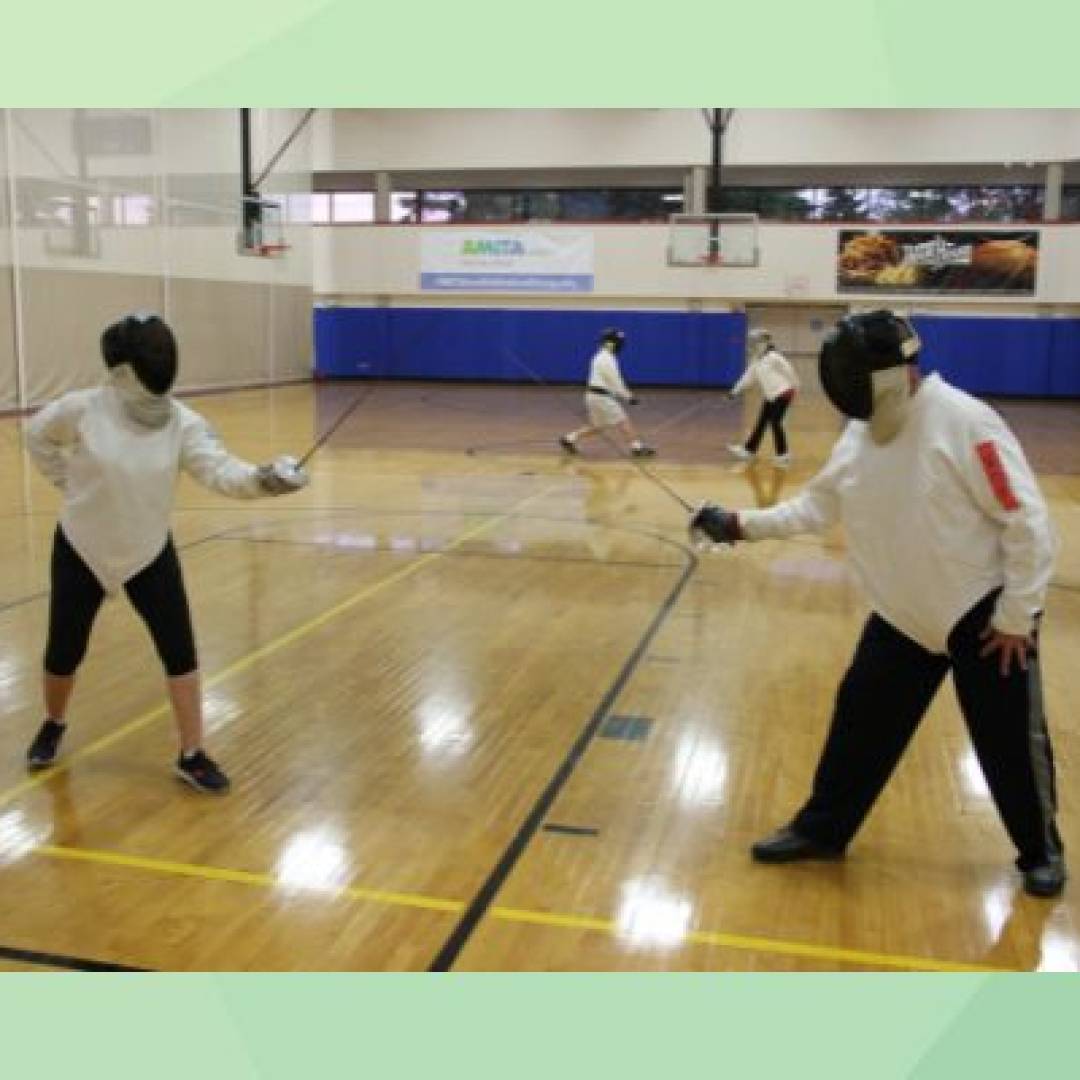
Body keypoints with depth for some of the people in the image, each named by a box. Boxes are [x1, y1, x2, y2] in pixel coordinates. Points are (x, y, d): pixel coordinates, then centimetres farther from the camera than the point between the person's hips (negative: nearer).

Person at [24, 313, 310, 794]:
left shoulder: (183, 422, -15)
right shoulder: (82, 409, -18)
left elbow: (220, 472, -31)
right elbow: (38, 436, 4)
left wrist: (261, 478, -50)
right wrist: (70, 482, 1)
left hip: (149, 553, 1)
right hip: (82, 550, -1)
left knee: (180, 652, -4)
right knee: (64, 652, 12)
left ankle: (192, 756, 10)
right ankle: (54, 725, 43)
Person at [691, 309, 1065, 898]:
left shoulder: (965, 422, -23)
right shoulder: (860, 434, -1)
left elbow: (1028, 522, -20)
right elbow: (815, 506, 9)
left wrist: (1017, 615, -18)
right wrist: (740, 525, -2)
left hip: (985, 614, -5)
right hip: (904, 614, 6)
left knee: (1012, 740, 7)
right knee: (860, 720, 9)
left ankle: (1041, 851, 32)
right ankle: (820, 829, 27)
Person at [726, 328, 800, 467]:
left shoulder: (773, 357, -18)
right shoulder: (756, 360, 6)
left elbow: (789, 371, -12)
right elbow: (748, 377, 13)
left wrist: (795, 388, -7)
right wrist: (735, 391, 12)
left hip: (782, 393, -8)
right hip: (770, 396, 8)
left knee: (775, 423, -7)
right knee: (761, 423, 13)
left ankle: (783, 454, 3)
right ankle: (749, 449, 22)